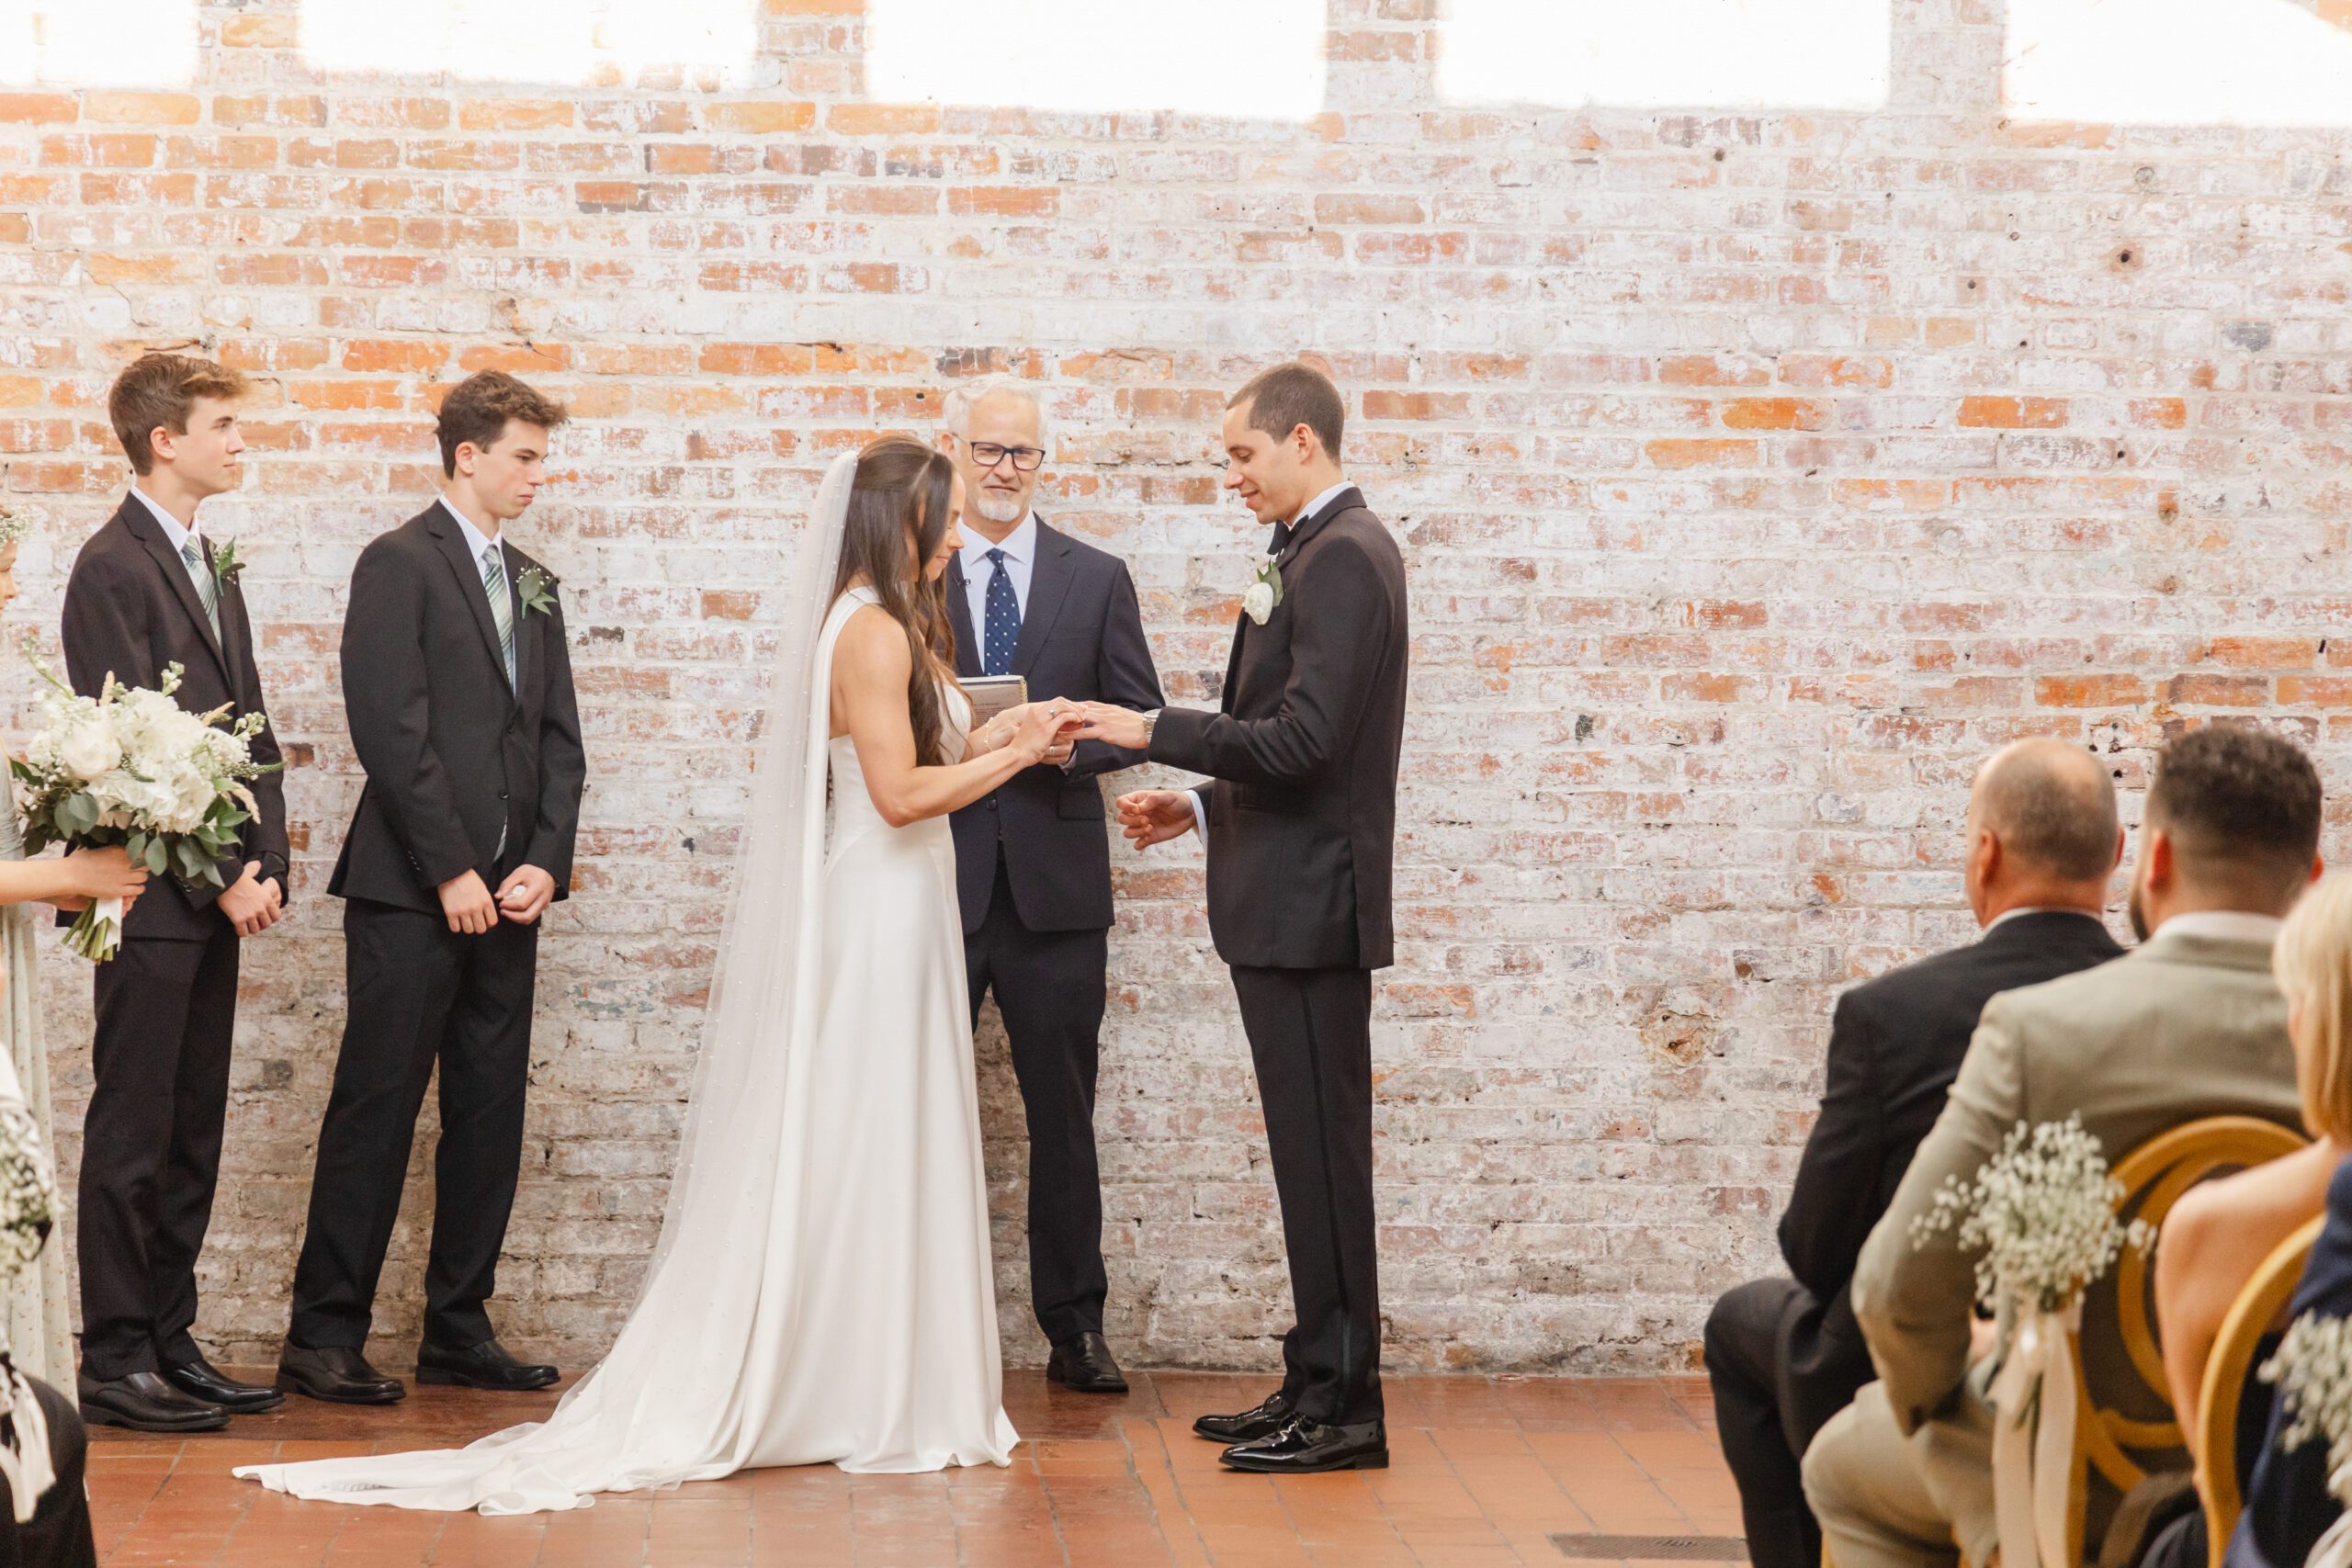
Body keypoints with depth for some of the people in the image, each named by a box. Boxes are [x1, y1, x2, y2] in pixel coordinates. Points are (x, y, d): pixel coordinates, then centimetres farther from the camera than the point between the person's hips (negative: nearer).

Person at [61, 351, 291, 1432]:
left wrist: (266, 862, 6)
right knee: (132, 1131, -4)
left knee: (192, 1133, 10)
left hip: (218, 896, 8)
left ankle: (170, 1342, 16)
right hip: (153, 897, -8)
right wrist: (219, 878, -14)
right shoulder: (112, 568, -10)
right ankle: (117, 1359, 1)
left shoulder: (214, 567, 17)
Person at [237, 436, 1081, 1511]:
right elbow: (900, 794, -21)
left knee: (817, 1158, 11)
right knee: (866, 1151, -4)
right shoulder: (876, 632, -16)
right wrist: (1009, 758, -10)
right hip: (880, 910, -10)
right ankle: (876, 1402, 2)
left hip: (860, 911, 10)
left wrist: (991, 736, 12)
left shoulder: (857, 623, 15)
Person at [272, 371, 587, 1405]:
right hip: (410, 892, -7)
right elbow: (390, 728, -12)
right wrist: (451, 871, -14)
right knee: (376, 1115, -5)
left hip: (507, 894, 7)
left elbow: (559, 739, 16)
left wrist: (545, 863, 1)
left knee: (490, 1117, 8)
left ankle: (458, 1329, 15)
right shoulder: (399, 565, -5)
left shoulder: (533, 586, 18)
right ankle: (324, 1336, 0)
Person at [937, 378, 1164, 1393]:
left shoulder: (1096, 579, 10)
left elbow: (1139, 720, 8)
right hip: (935, 880, -1)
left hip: (1055, 884, 1)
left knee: (1064, 1115, 5)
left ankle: (1075, 1328, 12)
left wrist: (1074, 744, -11)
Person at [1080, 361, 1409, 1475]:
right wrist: (1201, 805, 16)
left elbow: (1304, 740, -23)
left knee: (1323, 1155, -5)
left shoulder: (1340, 557, -15)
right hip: (1286, 900, 10)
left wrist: (1153, 732, -17)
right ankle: (1318, 1386, 19)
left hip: (1310, 907, -10)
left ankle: (1341, 1409, 0)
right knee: (1311, 1156, 13)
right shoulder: (1325, 550, 17)